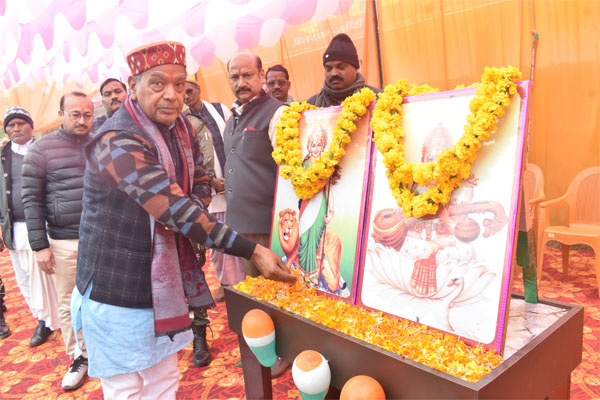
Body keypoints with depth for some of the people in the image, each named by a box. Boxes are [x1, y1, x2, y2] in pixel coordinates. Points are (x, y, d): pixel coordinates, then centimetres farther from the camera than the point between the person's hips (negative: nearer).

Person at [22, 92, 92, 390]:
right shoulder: (42, 149, 0)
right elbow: (32, 198, -1)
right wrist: (39, 245, -5)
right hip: (64, 241, -1)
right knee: (68, 303, 8)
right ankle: (79, 358, 26)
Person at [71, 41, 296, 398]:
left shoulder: (182, 128, 4)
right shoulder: (118, 141, -22)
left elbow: (201, 182, 14)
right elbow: (175, 208, -29)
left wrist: (190, 215, -10)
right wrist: (253, 251, -31)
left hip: (164, 284, 7)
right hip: (118, 291, -7)